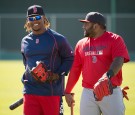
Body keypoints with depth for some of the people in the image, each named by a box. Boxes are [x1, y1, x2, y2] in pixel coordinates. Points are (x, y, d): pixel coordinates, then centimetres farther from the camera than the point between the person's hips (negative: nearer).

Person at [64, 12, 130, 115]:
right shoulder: (81, 44, 14)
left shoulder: (115, 39, -2)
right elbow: (75, 69, 18)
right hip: (88, 94, 4)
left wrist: (108, 76, -36)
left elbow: (119, 60, -18)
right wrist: (68, 92, 18)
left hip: (111, 92, -4)